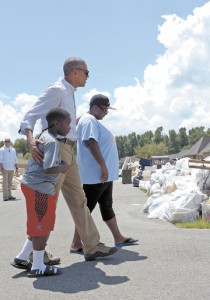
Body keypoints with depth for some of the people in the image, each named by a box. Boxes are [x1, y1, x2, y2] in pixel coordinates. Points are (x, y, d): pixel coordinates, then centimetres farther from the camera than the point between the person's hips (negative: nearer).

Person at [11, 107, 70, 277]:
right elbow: (50, 169, -29)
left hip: (33, 185, 10)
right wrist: (64, 167, -8)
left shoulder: (44, 135, 11)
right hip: (40, 188, -10)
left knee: (40, 226, 19)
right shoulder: (52, 142, -18)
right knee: (42, 227, 1)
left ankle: (22, 258, 27)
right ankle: (38, 267, 12)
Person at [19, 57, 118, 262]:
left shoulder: (68, 93, 20)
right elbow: (30, 115, -17)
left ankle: (92, 247, 15)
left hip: (67, 151, 10)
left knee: (78, 200, 9)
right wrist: (30, 139, -33)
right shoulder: (57, 90, -8)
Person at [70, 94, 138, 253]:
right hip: (95, 175, -11)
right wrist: (103, 166, -28)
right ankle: (77, 243, 4)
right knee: (87, 208, -4)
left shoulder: (95, 121, 20)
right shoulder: (89, 121, -13)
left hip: (103, 175, 11)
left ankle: (119, 238, 26)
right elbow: (91, 143, -26)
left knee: (107, 206, 16)